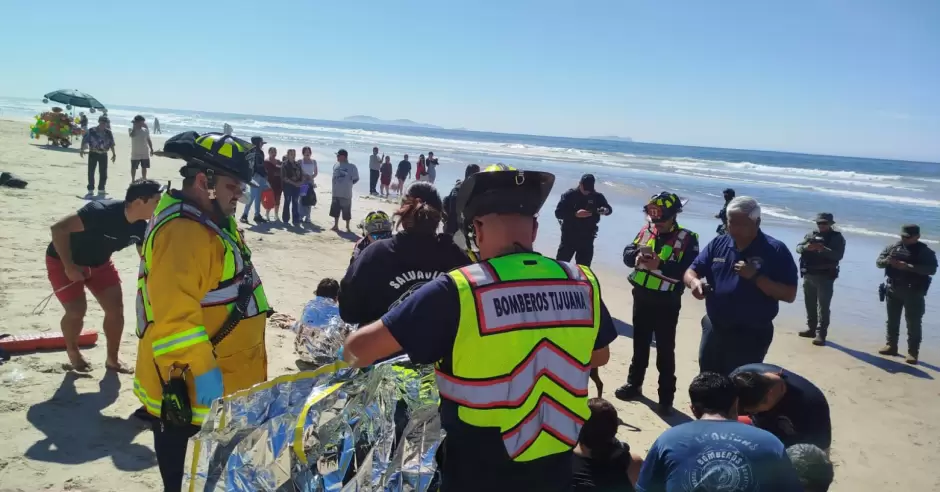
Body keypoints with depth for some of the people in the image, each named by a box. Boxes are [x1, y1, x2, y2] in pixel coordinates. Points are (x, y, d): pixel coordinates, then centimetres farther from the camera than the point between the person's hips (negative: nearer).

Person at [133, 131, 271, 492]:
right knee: (177, 439, 10)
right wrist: (202, 369, -32)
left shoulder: (213, 220, 8)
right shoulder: (182, 232, -26)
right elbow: (175, 314, -33)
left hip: (224, 368, 10)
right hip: (189, 374, -10)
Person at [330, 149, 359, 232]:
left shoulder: (351, 167, -11)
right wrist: (337, 184, 7)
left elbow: (355, 179, -5)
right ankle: (336, 225, 26)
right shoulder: (336, 165, 6)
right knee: (335, 210, 13)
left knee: (346, 211, 3)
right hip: (336, 193, 6)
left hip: (346, 193, -6)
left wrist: (348, 184, -3)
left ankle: (347, 227, 16)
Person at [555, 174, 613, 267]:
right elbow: (558, 213, -11)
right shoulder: (569, 195, -6)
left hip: (587, 238, 2)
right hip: (569, 236, -2)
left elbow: (609, 208, 7)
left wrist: (605, 210, -18)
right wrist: (575, 214, -25)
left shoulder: (597, 196, 2)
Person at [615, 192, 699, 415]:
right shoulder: (646, 230, 3)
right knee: (640, 343, 19)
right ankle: (634, 384, 34)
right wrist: (636, 258, -21)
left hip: (667, 303, -5)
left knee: (665, 350, 4)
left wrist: (660, 265, -33)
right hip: (642, 297, 5)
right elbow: (628, 252, 2)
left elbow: (688, 270, -22)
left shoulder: (687, 239, -13)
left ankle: (666, 397, 14)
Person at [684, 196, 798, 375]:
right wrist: (694, 281, -19)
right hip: (714, 330, 5)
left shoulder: (775, 251, -10)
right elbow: (691, 271, 5)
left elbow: (789, 294, -14)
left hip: (751, 336, -5)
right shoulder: (718, 244, 3)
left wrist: (755, 277, -26)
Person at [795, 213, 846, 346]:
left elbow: (838, 255, -15)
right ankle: (811, 328, 26)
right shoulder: (810, 235, 11)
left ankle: (821, 334, -8)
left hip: (825, 277, -5)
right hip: (808, 275, 5)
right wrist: (806, 247, -20)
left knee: (823, 306, -7)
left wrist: (823, 249, -29)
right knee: (810, 304, 14)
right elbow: (798, 247, 2)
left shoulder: (837, 237, -1)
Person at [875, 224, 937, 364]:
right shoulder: (893, 247, 7)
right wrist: (887, 260, -16)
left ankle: (913, 352, 2)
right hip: (892, 290, 5)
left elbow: (932, 269, -19)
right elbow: (878, 262, 8)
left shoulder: (925, 252, -6)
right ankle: (891, 346, 26)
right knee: (892, 320, 14)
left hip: (913, 292, -5)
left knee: (913, 323, -3)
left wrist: (908, 266, -26)